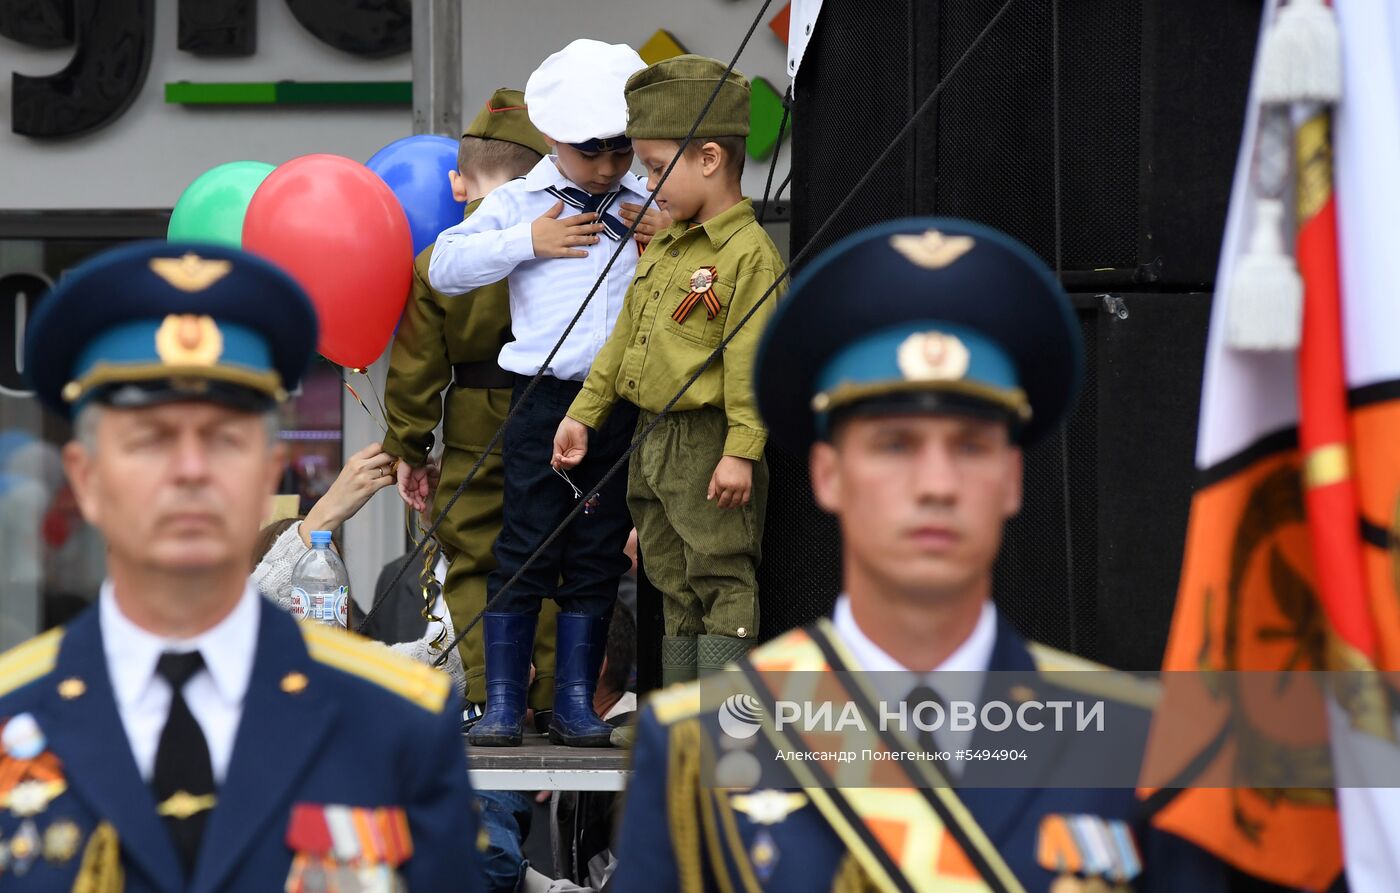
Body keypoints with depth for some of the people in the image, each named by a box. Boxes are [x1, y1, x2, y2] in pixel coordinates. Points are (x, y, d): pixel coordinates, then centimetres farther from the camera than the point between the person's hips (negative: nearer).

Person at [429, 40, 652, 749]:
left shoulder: (650, 207, 10)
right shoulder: (518, 202, 4)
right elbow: (444, 267, -1)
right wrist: (527, 242, -9)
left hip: (624, 404, 2)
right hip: (544, 400, -2)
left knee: (597, 559, 6)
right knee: (525, 552, -3)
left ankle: (575, 704, 12)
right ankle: (502, 703, 3)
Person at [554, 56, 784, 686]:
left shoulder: (749, 253, -14)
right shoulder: (664, 247, 14)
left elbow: (751, 361, -19)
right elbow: (626, 336, 21)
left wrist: (741, 450, -23)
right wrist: (584, 413, 20)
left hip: (709, 446, -9)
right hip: (651, 445, 9)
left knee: (723, 585, -5)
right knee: (675, 588, 14)